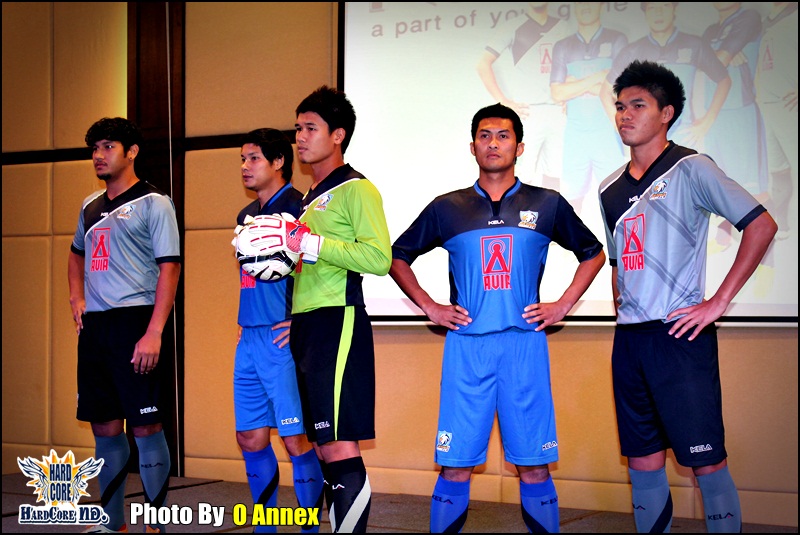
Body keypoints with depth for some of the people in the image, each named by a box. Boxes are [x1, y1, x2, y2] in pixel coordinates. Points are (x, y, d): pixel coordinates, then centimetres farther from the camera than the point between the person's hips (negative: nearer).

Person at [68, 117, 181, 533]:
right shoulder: (90, 207, 18)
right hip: (94, 326, 7)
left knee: (145, 425, -6)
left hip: (134, 322, -7)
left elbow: (169, 268, -10)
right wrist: (77, 299, 17)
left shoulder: (153, 204, -3)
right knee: (104, 428, 10)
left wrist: (154, 332, -19)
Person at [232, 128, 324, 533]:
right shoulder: (246, 216, 18)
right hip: (250, 340, 9)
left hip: (282, 339, -9)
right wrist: (245, 322, 16)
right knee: (250, 438, 11)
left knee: (296, 439, -5)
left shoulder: (297, 207, -9)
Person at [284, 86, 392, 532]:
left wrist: (311, 243, -17)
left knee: (339, 448, -14)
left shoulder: (356, 189, -5)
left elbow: (379, 258, -17)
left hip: (338, 323, -9)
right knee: (324, 450, 10)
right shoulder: (311, 197, 22)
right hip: (306, 327, 9)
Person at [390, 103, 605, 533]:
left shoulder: (547, 205, 8)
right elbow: (398, 257, 18)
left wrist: (562, 305, 8)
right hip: (466, 345, 0)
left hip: (524, 343, 0)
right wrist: (429, 307, 7)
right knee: (456, 467, -1)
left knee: (534, 467, 1)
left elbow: (593, 254, 19)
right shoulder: (447, 208, 9)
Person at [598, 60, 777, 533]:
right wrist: (623, 312, 12)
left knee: (707, 461, -5)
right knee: (643, 462, 10)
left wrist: (718, 303, -13)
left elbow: (762, 225, -11)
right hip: (629, 340, 6)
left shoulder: (689, 169, -5)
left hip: (680, 337, -6)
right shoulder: (611, 189, 15)